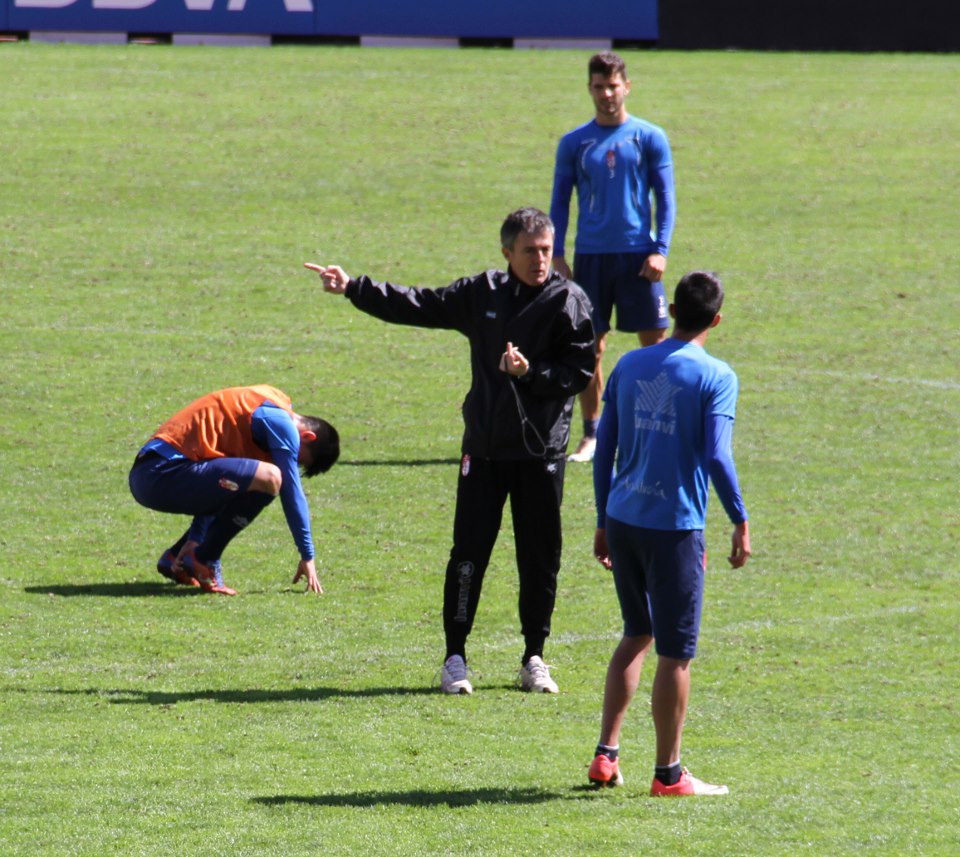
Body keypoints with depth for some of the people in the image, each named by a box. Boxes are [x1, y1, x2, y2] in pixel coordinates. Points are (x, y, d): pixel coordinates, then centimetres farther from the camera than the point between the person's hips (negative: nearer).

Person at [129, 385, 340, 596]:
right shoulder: (281, 422, -5)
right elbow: (292, 493, -5)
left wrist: (195, 539, 27)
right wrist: (307, 557, 1)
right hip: (165, 473, -10)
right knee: (268, 478, -22)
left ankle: (174, 558, 19)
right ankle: (205, 562, -11)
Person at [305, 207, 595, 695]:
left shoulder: (568, 302, -3)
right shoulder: (482, 294, 7)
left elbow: (580, 372, -6)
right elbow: (418, 306, 12)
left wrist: (531, 372, -20)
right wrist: (353, 289, 8)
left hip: (542, 452, -2)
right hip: (484, 447, 2)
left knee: (540, 558, 3)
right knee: (469, 551, 0)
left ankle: (534, 659, 16)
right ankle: (455, 657, 6)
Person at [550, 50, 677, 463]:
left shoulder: (650, 138, 2)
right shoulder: (574, 143, 6)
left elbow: (665, 197, 2)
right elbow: (560, 201, 10)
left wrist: (660, 250, -8)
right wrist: (557, 254, 0)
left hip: (638, 254, -1)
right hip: (590, 255, 1)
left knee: (654, 342, -2)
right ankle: (591, 435, 11)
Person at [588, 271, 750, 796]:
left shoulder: (629, 366, 8)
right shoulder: (716, 377, -7)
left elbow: (604, 450, 10)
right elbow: (716, 457, -14)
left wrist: (603, 524, 17)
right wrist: (740, 523, -5)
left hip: (622, 520, 5)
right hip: (675, 526, -5)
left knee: (637, 635, 20)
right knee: (675, 652, 3)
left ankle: (606, 755, 16)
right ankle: (668, 774, 8)